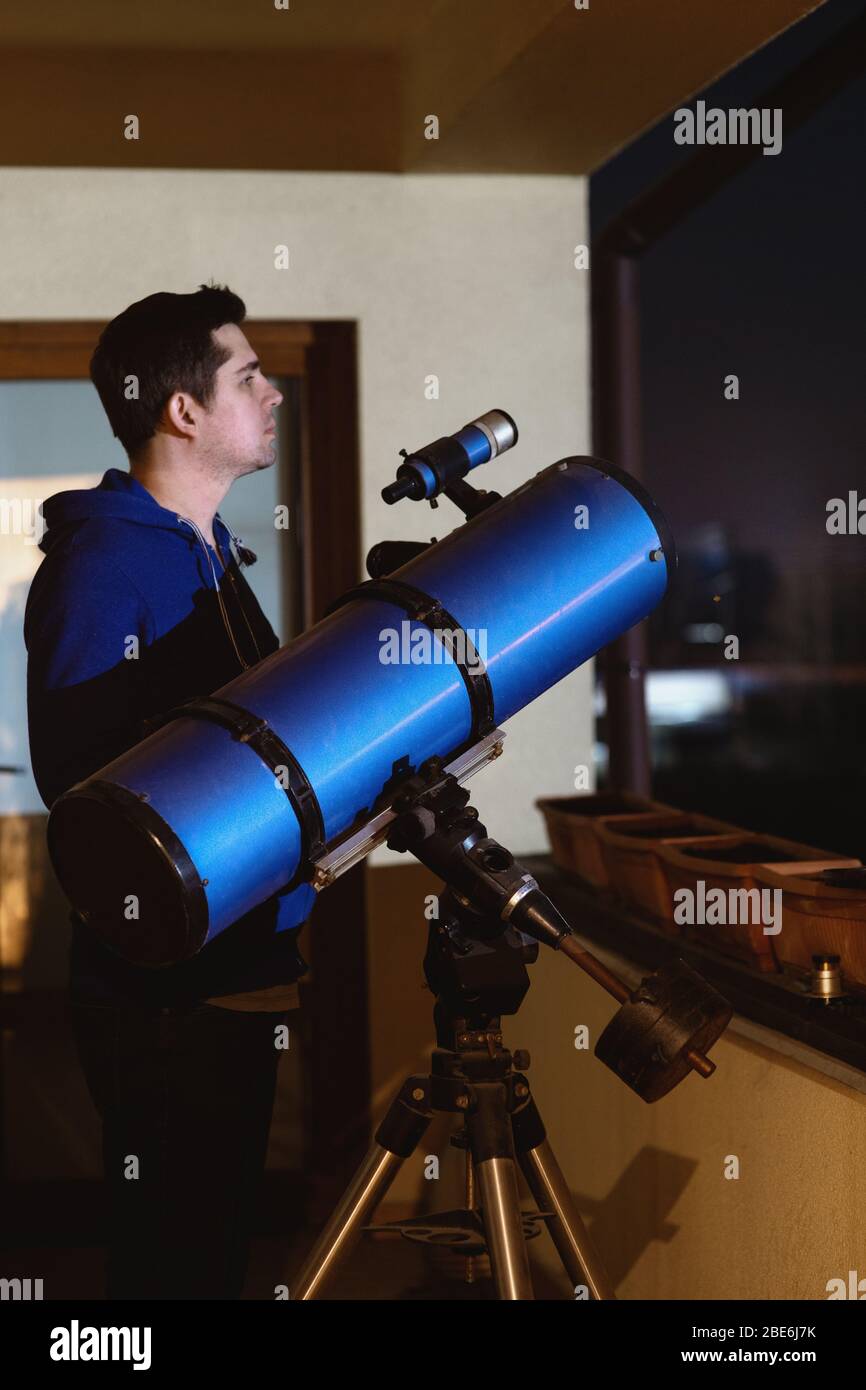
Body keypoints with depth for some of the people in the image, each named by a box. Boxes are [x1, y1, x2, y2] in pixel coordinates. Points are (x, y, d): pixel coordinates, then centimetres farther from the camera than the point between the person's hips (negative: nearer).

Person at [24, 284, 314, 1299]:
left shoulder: (208, 552, 15)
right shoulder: (103, 567, -15)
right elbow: (81, 780, -20)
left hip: (240, 967, 9)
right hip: (165, 991, -9)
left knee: (220, 1238, 17)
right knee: (170, 1254, 0)